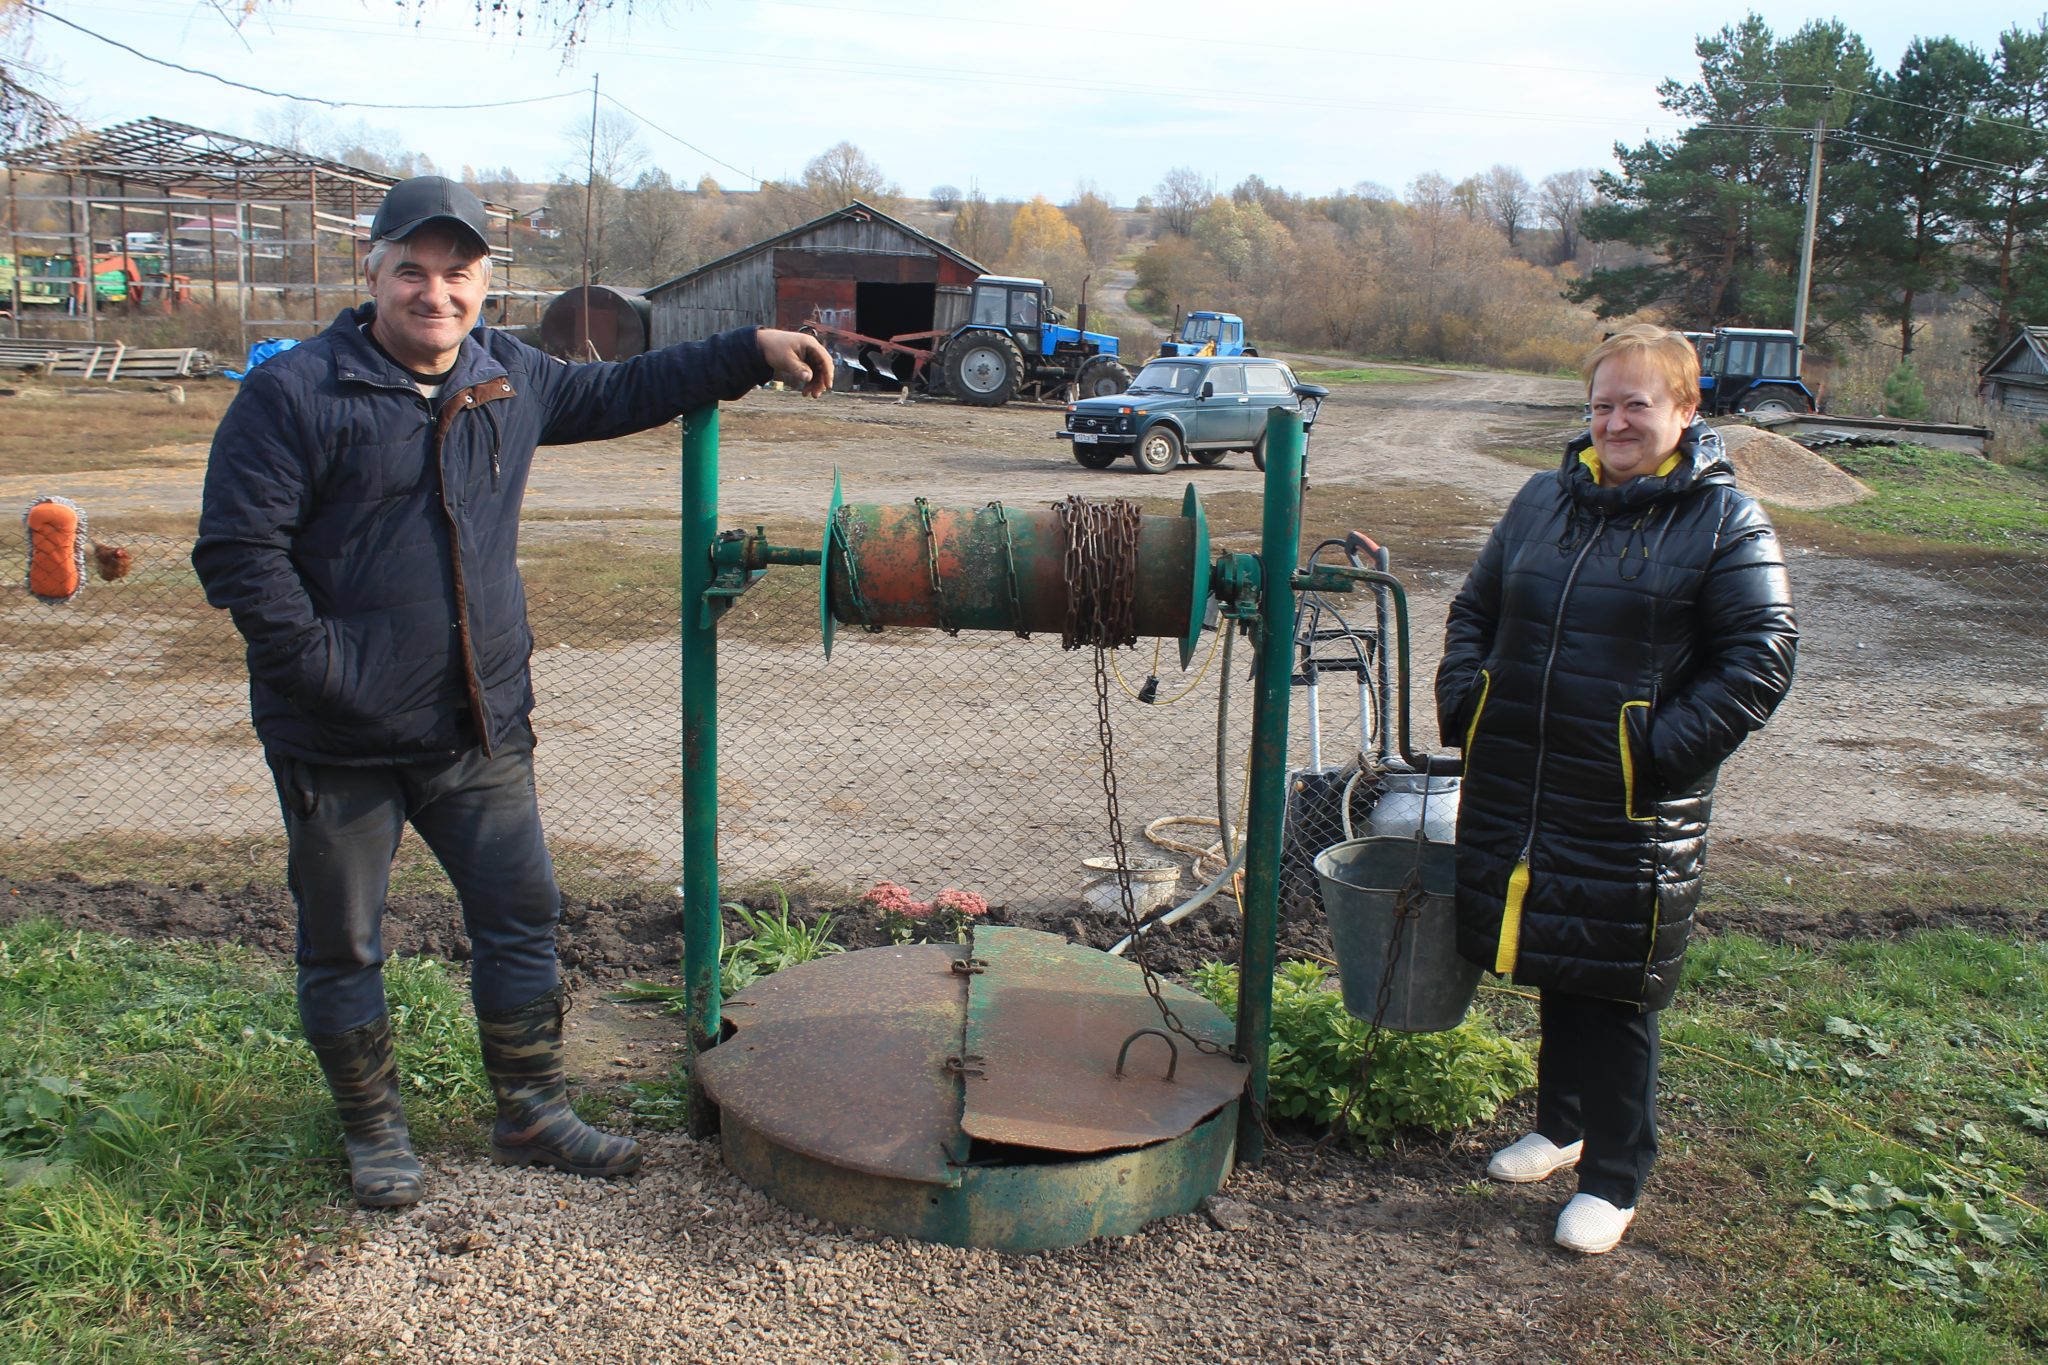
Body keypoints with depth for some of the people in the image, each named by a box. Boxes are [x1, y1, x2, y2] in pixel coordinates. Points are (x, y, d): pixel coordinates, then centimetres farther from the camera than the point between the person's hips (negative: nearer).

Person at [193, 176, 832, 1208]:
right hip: (337, 744, -4)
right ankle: (372, 1129, 31)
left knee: (521, 916, 11)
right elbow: (236, 551, -12)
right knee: (342, 946, 10)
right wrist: (326, 669, -18)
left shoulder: (511, 381, 6)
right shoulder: (293, 393, -11)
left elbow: (620, 393, 21)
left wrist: (750, 352, 16)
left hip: (479, 732, 4)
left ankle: (531, 1112, 29)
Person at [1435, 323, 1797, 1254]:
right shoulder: (1544, 499, 10)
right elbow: (1475, 609, 20)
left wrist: (1666, 751, -16)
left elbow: (1760, 658, -9)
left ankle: (1613, 1178, 19)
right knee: (1550, 965, 18)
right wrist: (1463, 708, 6)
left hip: (1634, 811, -5)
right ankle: (1561, 1126, 39)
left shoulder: (1725, 520, -5)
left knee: (1614, 991, 4)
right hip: (1518, 792, 5)